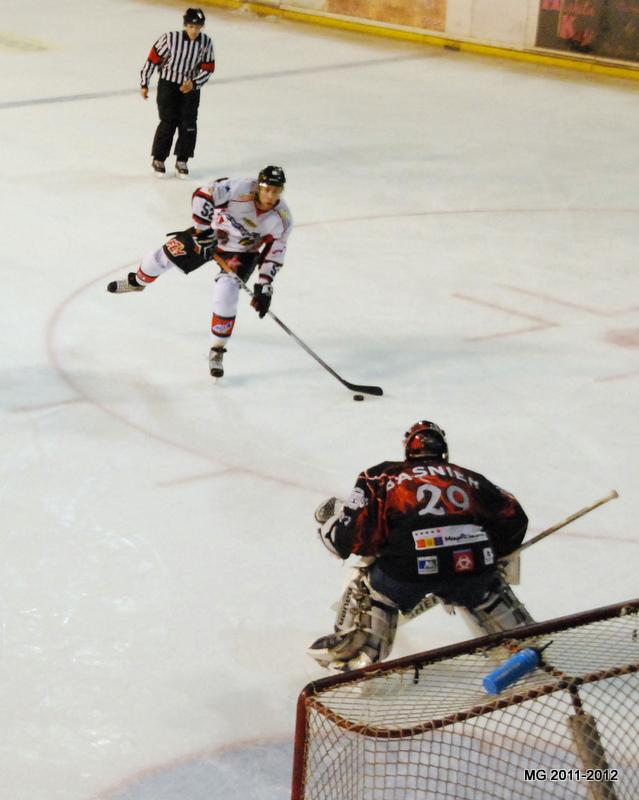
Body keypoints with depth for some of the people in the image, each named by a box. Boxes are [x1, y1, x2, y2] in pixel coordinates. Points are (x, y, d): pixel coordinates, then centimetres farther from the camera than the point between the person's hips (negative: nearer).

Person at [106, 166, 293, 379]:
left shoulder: (282, 219, -24)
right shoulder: (241, 188, -33)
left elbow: (274, 254, -13)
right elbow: (203, 195, -30)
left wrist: (264, 286, -17)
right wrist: (204, 229, -29)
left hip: (242, 252, -1)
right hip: (210, 233, 1)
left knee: (226, 294, -23)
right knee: (165, 255, 8)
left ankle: (217, 352, -4)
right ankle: (136, 282, 46)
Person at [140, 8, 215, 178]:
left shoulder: (206, 42, -11)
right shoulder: (171, 37, -21)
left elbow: (208, 68, -3)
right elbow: (153, 58, -11)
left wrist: (194, 83, -18)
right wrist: (144, 84, -6)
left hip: (190, 87, 3)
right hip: (168, 83, -3)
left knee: (189, 124, -1)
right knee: (168, 122, -7)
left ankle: (181, 161, 15)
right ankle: (158, 159, 10)